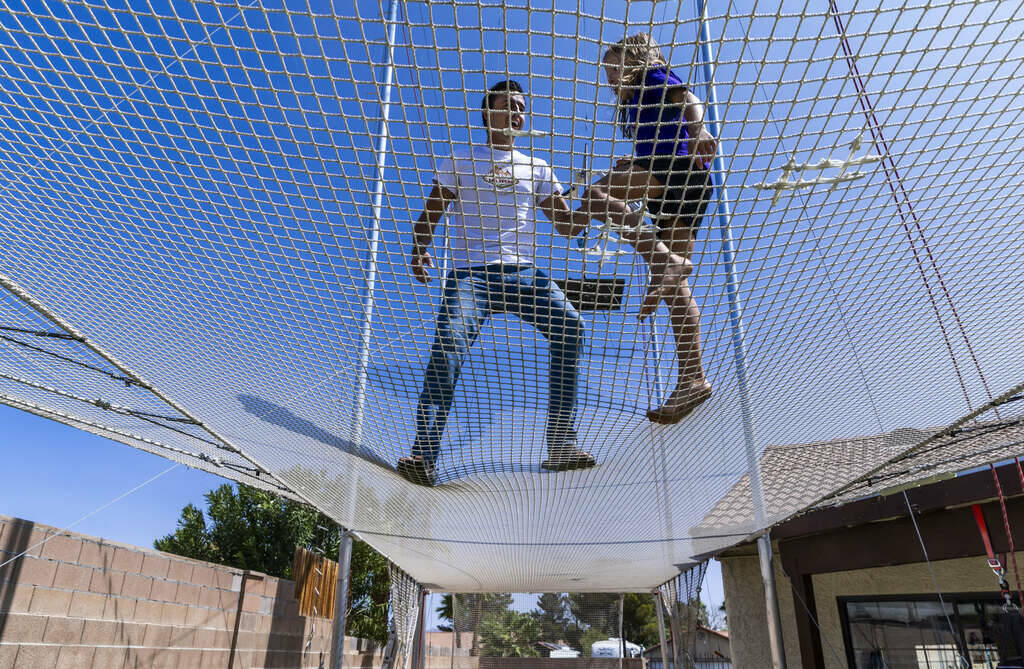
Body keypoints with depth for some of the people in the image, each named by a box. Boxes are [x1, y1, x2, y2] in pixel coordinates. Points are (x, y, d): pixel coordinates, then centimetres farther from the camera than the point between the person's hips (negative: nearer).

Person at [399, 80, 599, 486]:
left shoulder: (537, 169, 22)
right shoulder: (459, 163, 17)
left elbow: (568, 226, 19)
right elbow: (429, 217, 14)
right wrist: (418, 250, -6)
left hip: (523, 273, 2)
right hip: (469, 273, -2)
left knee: (569, 328, -20)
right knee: (447, 348, -24)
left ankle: (560, 445, -13)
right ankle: (424, 455, -21)